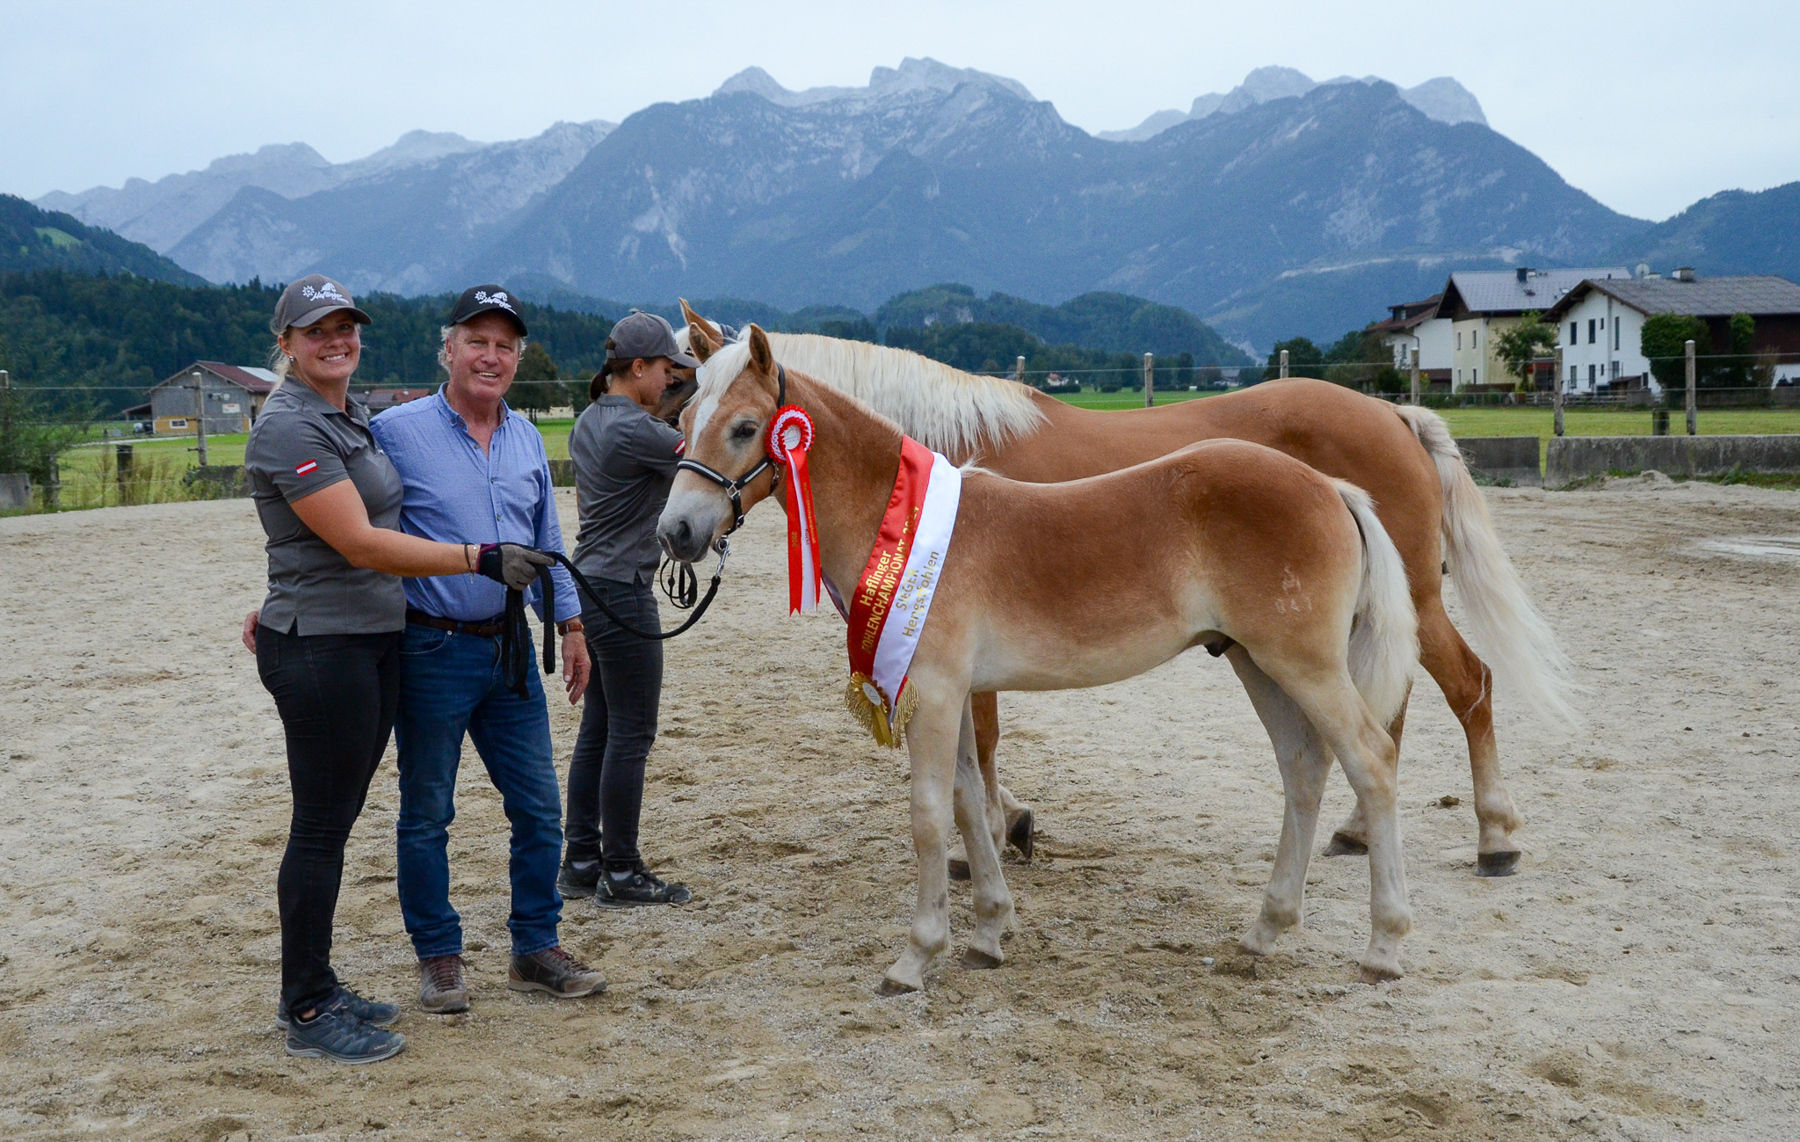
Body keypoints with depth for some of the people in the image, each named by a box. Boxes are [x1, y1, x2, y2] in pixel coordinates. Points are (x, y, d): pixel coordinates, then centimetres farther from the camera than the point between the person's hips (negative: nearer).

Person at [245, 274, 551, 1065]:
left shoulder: (352, 419, 13)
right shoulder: (288, 430, -16)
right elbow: (361, 544, -24)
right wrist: (481, 560, -27)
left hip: (375, 642, 9)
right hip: (320, 652, -9)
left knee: (335, 820, 14)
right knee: (320, 828, -1)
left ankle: (312, 990, 26)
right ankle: (307, 1015, 11)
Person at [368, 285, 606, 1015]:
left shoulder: (526, 438, 9)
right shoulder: (396, 432, -8)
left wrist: (570, 626, 16)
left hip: (509, 649, 5)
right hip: (432, 649, -5)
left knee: (539, 808, 8)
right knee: (426, 815, 6)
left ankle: (536, 948, 22)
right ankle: (438, 958, 21)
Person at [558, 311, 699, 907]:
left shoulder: (587, 424, 12)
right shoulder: (635, 430, -18)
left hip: (589, 587, 10)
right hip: (623, 594, -10)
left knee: (598, 729, 14)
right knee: (630, 735, -2)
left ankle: (581, 862, 21)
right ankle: (620, 873, 6)